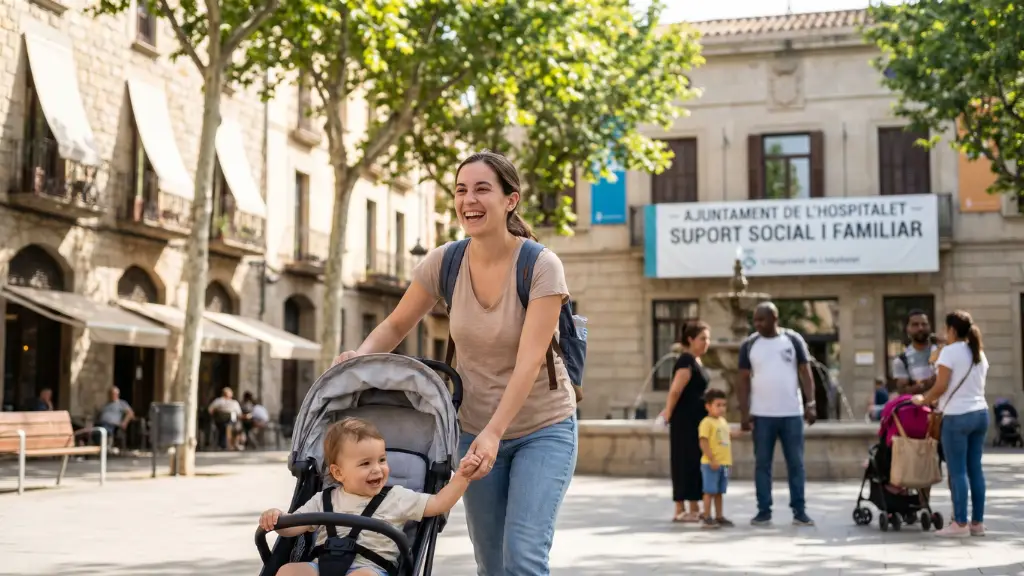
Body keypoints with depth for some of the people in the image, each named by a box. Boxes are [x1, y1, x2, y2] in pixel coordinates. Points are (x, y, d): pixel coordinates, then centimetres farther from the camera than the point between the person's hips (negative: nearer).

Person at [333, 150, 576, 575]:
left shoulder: (541, 266, -18)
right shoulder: (444, 262, -6)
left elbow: (529, 361, -26)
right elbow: (397, 325, 7)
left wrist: (493, 434, -34)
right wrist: (360, 357, -13)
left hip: (543, 429, -4)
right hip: (475, 429, 4)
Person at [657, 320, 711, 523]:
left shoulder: (696, 361, 14)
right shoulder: (686, 362, -17)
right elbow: (675, 391, -20)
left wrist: (669, 411, 13)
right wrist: (669, 414, -8)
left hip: (697, 419, 9)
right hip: (685, 420, -9)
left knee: (697, 461, 12)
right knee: (685, 462, -4)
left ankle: (695, 508, 19)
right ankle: (680, 510, 2)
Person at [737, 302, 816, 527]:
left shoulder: (794, 340, 1)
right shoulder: (749, 344, 3)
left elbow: (805, 373, 2)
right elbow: (744, 380, 3)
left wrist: (810, 403, -7)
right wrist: (744, 412, -4)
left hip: (792, 413, 0)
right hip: (761, 415, 0)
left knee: (796, 463, 3)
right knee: (762, 464, 4)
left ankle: (799, 511, 9)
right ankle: (764, 511, 10)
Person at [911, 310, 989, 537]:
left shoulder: (950, 351, -10)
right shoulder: (980, 354, 14)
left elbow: (940, 387, -13)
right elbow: (973, 386, 16)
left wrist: (923, 401, 4)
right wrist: (939, 401, 21)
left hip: (957, 416, -7)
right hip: (980, 413, 7)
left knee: (958, 471, -3)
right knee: (975, 469, 10)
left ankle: (960, 524, -1)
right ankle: (978, 522, 13)